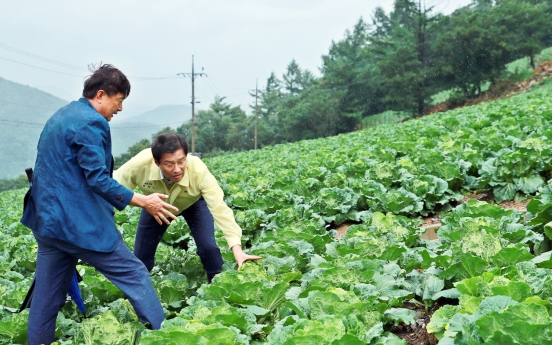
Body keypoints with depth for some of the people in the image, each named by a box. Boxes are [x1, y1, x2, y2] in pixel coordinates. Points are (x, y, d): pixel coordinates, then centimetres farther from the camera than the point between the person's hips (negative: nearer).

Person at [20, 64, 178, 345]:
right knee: (135, 275, -2)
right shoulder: (90, 123, -14)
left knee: (47, 297, 14)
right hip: (79, 222, -9)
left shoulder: (60, 117, 17)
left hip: (47, 219, 10)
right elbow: (97, 179, -19)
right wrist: (144, 201, -16)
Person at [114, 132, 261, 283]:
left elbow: (219, 208, -43)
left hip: (193, 203, -1)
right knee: (141, 256, 3)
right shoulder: (140, 164, -40)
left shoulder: (198, 170, -42)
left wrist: (237, 248, -52)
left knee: (208, 247, -17)